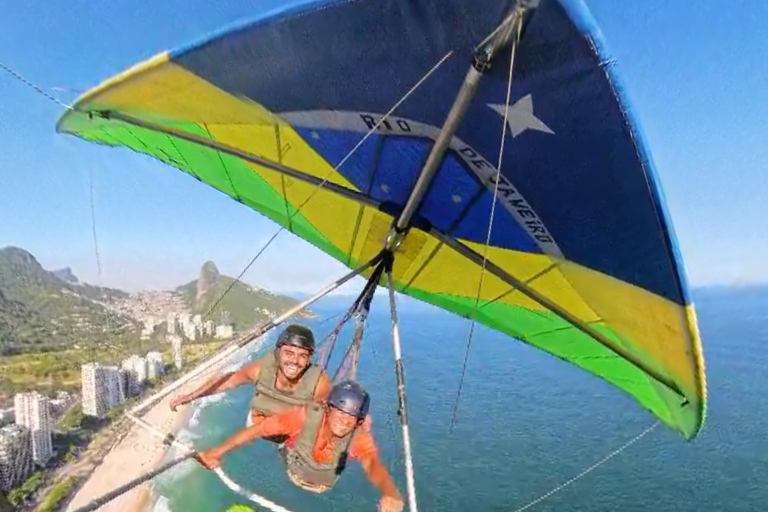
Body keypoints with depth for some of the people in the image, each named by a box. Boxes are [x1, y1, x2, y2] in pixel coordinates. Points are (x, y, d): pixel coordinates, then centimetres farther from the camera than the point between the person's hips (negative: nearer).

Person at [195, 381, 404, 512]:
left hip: (323, 489, 1)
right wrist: (218, 450, -43)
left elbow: (373, 464, -56)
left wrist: (390, 493, -77)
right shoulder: (305, 416, -40)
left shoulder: (360, 437, -37)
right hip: (289, 476, 0)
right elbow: (257, 429, -36)